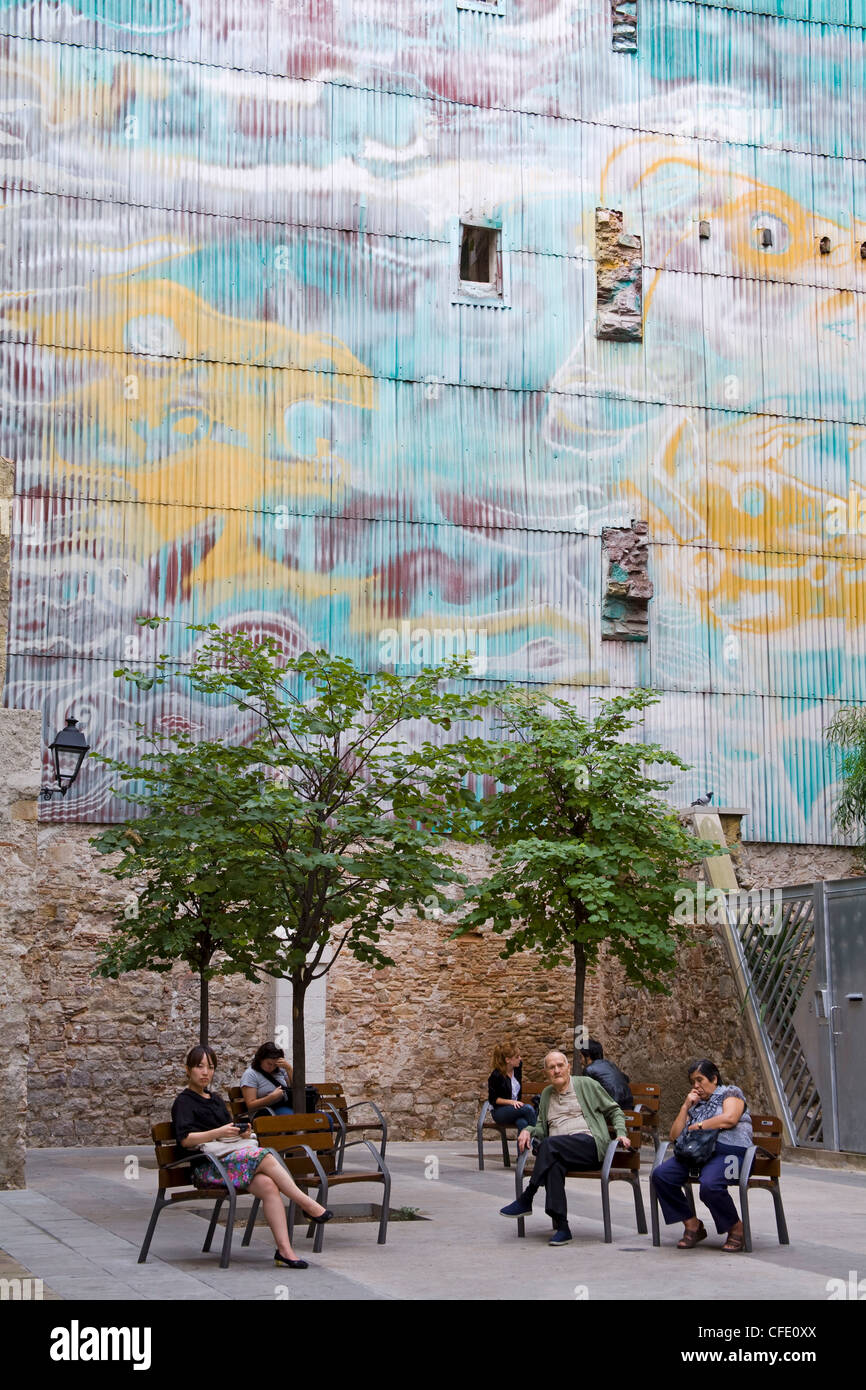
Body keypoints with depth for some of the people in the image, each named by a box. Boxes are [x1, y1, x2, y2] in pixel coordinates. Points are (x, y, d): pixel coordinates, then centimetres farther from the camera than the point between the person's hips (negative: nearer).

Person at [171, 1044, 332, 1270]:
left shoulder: (216, 1100, 27)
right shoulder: (183, 1102, 4)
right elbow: (185, 1139, -10)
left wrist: (240, 1132, 6)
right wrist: (219, 1133, -16)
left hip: (231, 1157, 6)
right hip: (206, 1167, -6)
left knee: (268, 1185, -25)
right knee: (265, 1157, -29)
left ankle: (284, 1250, -34)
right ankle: (307, 1204, -21)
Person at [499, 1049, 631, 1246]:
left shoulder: (586, 1084, 13)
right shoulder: (546, 1094, 26)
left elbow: (614, 1111, 18)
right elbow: (542, 1127, 29)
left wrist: (621, 1133, 2)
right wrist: (528, 1131, 6)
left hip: (589, 1144, -4)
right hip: (558, 1150, 4)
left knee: (549, 1144, -34)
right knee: (553, 1165, -35)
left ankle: (525, 1200, -28)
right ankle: (561, 1227, -38)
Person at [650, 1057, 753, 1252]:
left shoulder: (731, 1093, 11)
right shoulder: (694, 1104, 29)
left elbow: (730, 1118, -10)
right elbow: (674, 1135, 20)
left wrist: (698, 1126, -2)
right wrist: (686, 1107, 12)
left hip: (727, 1151, -6)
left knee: (709, 1186, -37)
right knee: (660, 1175, -20)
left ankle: (736, 1229, -12)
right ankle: (692, 1225, -9)